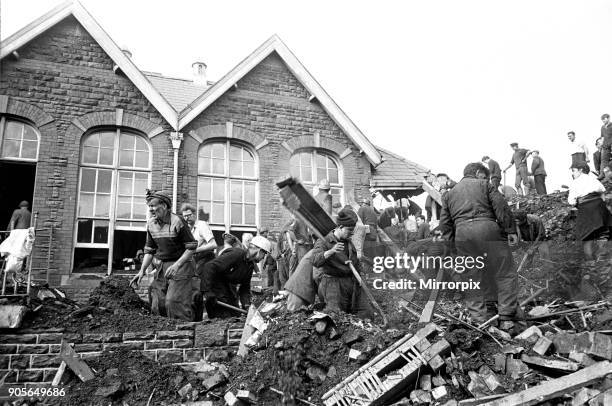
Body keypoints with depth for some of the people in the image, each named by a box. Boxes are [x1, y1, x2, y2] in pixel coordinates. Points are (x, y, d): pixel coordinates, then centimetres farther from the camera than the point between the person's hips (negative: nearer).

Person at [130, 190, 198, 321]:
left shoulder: (177, 222, -15)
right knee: (157, 304, 4)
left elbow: (191, 247, -13)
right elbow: (149, 250, 12)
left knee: (174, 302, -13)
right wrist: (142, 271, 2)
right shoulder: (151, 224, 6)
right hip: (162, 267, 7)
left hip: (181, 266, -6)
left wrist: (177, 265, -21)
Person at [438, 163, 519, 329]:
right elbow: (501, 207, 3)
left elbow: (445, 223, 21)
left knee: (471, 278, 9)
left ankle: (481, 319, 10)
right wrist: (510, 230, 5)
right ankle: (506, 318, 1)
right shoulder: (484, 184, 15)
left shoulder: (449, 193, 25)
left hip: (462, 233, 3)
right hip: (487, 228, -3)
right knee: (505, 273, 5)